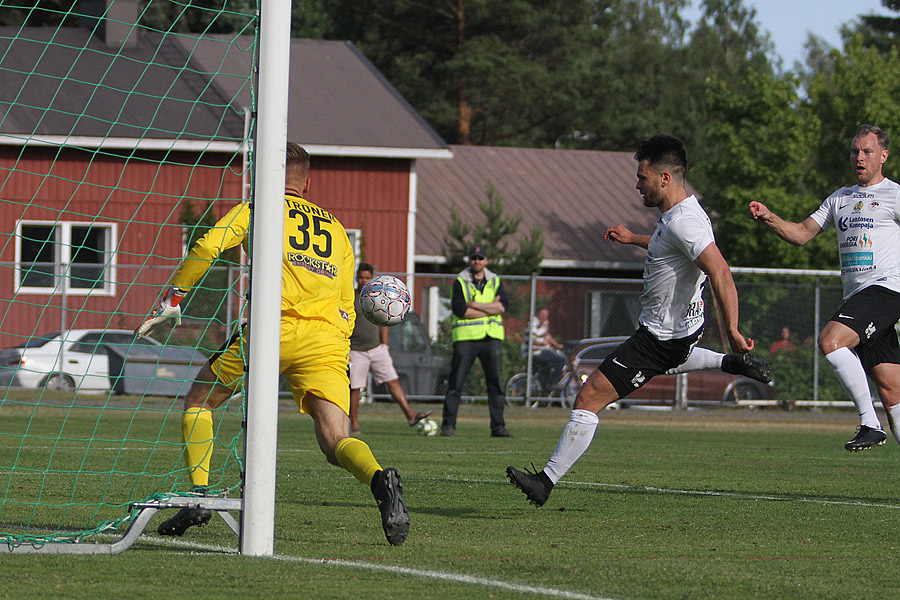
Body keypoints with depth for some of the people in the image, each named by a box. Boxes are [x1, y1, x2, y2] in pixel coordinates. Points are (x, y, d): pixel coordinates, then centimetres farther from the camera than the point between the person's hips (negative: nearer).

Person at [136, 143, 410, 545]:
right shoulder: (336, 230, 30)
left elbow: (208, 246, 1)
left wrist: (173, 299, 10)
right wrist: (335, 353, 36)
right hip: (328, 338, 3)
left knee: (198, 402, 18)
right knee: (335, 442, -6)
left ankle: (198, 496, 6)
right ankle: (380, 480, -37)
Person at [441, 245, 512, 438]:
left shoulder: (495, 282, 13)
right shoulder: (460, 282, 3)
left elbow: (502, 306, -3)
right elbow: (460, 309, -11)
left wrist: (474, 305, -9)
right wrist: (490, 308, -10)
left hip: (492, 337, 3)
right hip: (466, 337, -3)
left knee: (496, 383, 0)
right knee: (456, 382, -5)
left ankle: (498, 426, 4)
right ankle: (448, 424, 1)